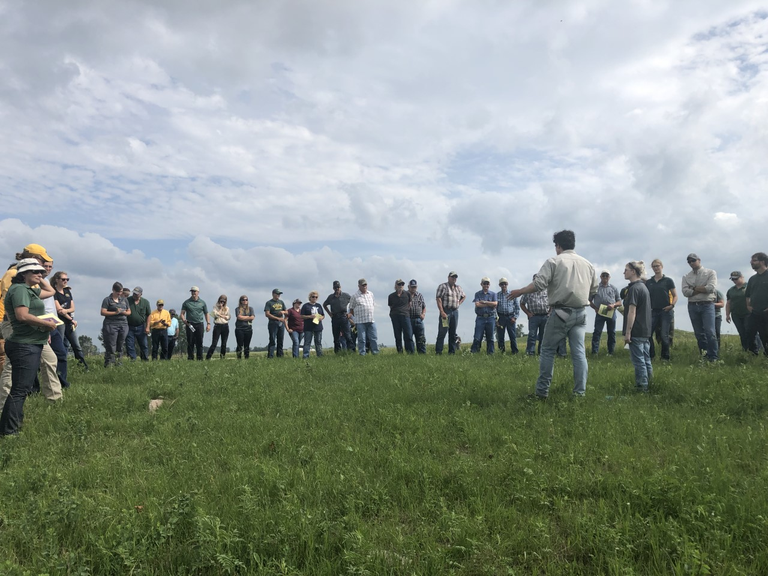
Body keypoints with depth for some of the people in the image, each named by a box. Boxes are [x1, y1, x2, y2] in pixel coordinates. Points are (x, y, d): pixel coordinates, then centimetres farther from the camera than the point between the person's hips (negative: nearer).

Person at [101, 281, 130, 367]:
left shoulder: (124, 300, 17)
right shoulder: (107, 300, 2)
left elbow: (129, 312, 18)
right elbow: (103, 312, -7)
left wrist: (123, 312, -4)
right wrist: (115, 312, -15)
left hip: (123, 324, 5)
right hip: (111, 325, -5)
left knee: (120, 346, 6)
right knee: (111, 346, -8)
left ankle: (117, 362, 12)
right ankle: (109, 364, -6)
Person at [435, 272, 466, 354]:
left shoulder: (458, 288, 17)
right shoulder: (443, 286, -2)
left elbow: (464, 296, 33)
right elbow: (438, 299, -10)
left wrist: (459, 303, 13)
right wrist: (442, 312, -18)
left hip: (455, 311, 6)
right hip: (446, 311, -6)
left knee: (453, 333, 8)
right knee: (442, 331, -10)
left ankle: (452, 351, 13)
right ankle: (438, 351, -9)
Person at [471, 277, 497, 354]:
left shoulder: (493, 294, 11)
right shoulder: (477, 294, 8)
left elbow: (495, 304, -6)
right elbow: (477, 304, -9)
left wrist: (484, 302, -7)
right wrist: (490, 304, -6)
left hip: (490, 318, 1)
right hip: (480, 317, -1)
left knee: (490, 337, 6)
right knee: (477, 337, -6)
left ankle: (490, 352, 11)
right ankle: (474, 352, -3)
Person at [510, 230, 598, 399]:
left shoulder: (554, 262, -4)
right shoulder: (587, 264, 12)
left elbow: (539, 284, -14)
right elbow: (594, 290, 16)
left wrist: (519, 292, -2)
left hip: (561, 312, -4)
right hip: (580, 313, 5)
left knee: (548, 350, 3)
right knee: (579, 352, 5)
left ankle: (542, 391, 5)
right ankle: (580, 392, 5)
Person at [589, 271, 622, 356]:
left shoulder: (613, 288, 10)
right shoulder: (596, 287, 6)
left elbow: (619, 302, 10)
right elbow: (590, 301, 9)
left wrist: (614, 305, -11)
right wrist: (595, 308, -6)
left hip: (611, 313, 2)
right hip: (599, 313, -2)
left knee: (611, 333, 7)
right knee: (597, 332, -7)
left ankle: (611, 352, 15)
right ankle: (594, 352, -8)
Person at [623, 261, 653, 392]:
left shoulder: (634, 288, -14)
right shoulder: (643, 286, 15)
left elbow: (632, 312, -18)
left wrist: (628, 332, -17)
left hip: (636, 331, -9)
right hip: (646, 331, 9)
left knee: (639, 361, -4)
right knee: (646, 360, 14)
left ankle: (641, 388, 0)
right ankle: (648, 384, 21)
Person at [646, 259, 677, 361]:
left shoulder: (668, 280, 2)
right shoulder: (648, 282, 11)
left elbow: (675, 296, 4)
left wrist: (672, 305, -13)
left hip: (666, 311, -3)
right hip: (653, 311, 3)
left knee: (664, 335, -3)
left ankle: (665, 357, 10)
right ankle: (651, 355, 7)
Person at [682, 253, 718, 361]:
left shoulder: (710, 273, 3)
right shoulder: (686, 277, 10)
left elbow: (711, 288, -13)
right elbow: (685, 292, -4)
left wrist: (695, 288, -5)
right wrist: (702, 289, -9)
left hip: (707, 305, -3)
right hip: (692, 306, 3)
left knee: (710, 332, -10)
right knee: (699, 333, 8)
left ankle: (713, 357, -3)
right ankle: (703, 356, 16)